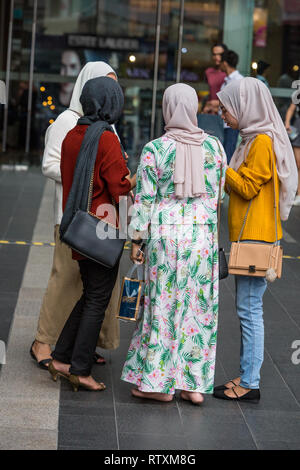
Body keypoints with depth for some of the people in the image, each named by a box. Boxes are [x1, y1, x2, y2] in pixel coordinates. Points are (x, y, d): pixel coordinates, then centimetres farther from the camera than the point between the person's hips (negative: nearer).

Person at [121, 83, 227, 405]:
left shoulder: (154, 149, -9)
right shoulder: (213, 146, 1)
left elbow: (144, 199, -7)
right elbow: (218, 193, 8)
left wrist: (136, 239, 1)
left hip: (165, 233, -3)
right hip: (203, 232, 3)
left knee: (163, 304, 6)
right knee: (199, 306, 9)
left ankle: (160, 383, 13)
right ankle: (195, 384, 14)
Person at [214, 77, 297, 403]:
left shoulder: (263, 141, -13)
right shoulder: (252, 139, 17)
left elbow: (247, 188, -16)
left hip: (255, 237, -10)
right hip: (246, 235, 10)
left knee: (250, 309, -7)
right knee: (247, 309, 12)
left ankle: (250, 384, -2)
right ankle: (245, 376, 18)